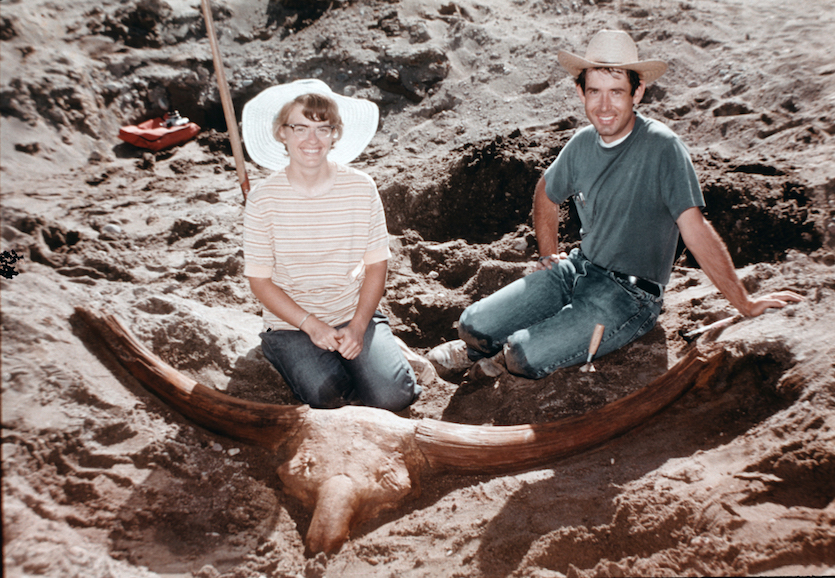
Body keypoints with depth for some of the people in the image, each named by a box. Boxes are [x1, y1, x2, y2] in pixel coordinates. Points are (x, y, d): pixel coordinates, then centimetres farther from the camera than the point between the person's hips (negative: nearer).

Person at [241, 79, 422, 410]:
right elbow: (260, 281, -5)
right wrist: (311, 325, -16)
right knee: (326, 395, -25)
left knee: (393, 396, -16)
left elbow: (376, 264, 0)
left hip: (356, 316, 2)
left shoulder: (361, 188, -6)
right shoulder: (264, 199, -10)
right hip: (292, 321, -1)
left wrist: (358, 326, -12)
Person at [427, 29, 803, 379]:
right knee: (474, 325, -8)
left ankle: (507, 353, 10)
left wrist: (745, 304, -23)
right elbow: (546, 193, 21)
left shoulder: (662, 147, -19)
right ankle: (479, 346, 24)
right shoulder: (583, 143, 1)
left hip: (630, 295, -5)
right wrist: (549, 254, 13)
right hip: (579, 269, 5)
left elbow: (694, 228, -23)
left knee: (525, 357, -22)